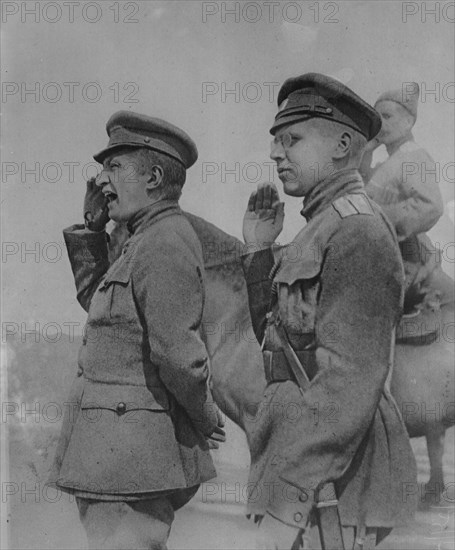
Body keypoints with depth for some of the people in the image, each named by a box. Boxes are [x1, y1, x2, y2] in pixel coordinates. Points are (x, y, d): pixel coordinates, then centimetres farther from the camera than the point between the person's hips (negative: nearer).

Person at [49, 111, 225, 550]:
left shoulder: (164, 245, -18)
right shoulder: (151, 239, 14)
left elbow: (179, 353, -24)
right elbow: (94, 299, 24)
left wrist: (204, 417, -9)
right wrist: (91, 225, 14)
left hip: (130, 451, -10)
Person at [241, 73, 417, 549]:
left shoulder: (358, 231, -14)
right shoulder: (326, 229, 17)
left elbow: (350, 379, -22)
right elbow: (277, 337, 19)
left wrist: (288, 500, -24)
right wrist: (259, 249, 10)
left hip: (325, 484, -10)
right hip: (309, 464, 10)